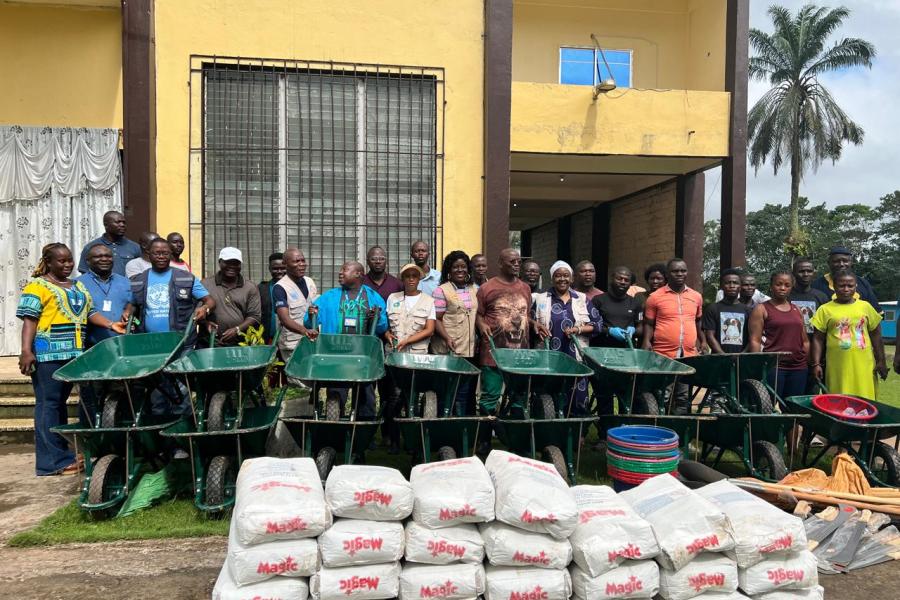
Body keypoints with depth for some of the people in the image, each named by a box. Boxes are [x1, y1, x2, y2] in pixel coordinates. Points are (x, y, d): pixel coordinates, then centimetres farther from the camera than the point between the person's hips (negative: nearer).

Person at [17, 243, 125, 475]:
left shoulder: (78, 286, 20)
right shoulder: (38, 286, -2)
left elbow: (89, 312, 17)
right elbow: (29, 320, -9)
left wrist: (110, 324, 0)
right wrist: (26, 351, -17)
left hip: (72, 352, 7)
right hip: (48, 353, -7)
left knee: (60, 402, 13)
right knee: (48, 403, -4)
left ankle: (61, 453, 18)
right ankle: (53, 461, -1)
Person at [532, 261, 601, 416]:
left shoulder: (582, 299, 8)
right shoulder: (541, 299, 6)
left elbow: (598, 324, 5)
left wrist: (579, 329, -9)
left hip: (576, 358, 1)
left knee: (578, 399, 3)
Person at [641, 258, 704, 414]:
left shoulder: (696, 297, 11)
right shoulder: (655, 297, -1)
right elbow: (648, 324, 3)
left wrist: (702, 342, 18)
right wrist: (646, 341, -13)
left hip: (689, 356, 3)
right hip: (662, 356, -3)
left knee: (684, 398, 7)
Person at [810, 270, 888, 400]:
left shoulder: (865, 306, 8)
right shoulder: (825, 309, 1)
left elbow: (875, 335, 13)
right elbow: (818, 339, 1)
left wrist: (881, 361, 11)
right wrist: (816, 364, -5)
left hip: (864, 366, 2)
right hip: (838, 368, -2)